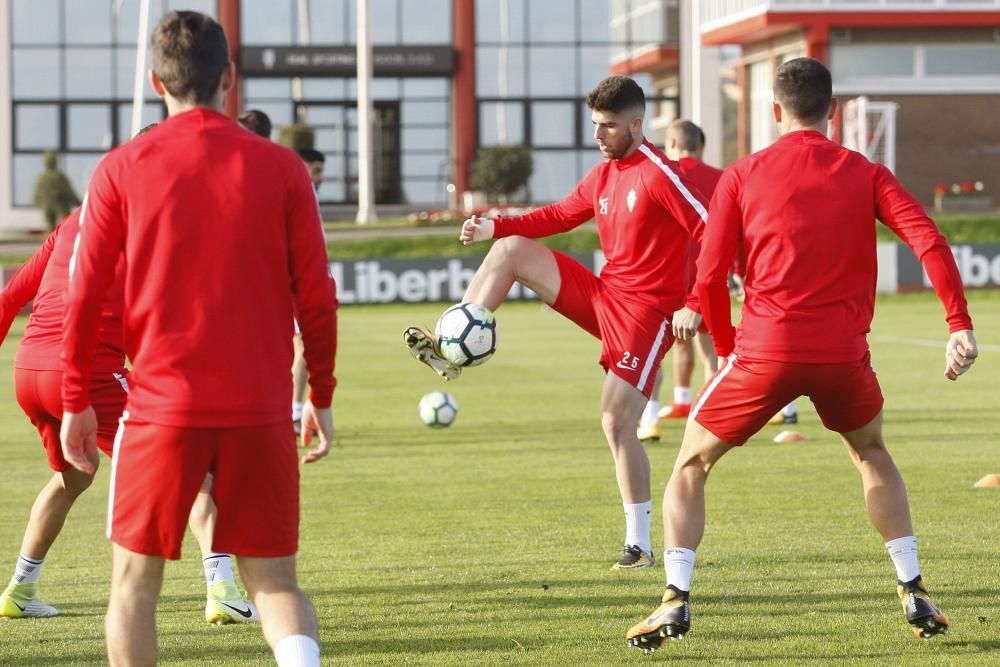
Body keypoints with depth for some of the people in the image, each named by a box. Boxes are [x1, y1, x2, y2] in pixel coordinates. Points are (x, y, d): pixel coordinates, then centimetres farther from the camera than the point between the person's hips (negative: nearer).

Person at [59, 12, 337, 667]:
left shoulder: (122, 169, 0)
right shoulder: (281, 167, 2)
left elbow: (83, 298, 1)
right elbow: (316, 296, 2)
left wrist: (76, 404, 11)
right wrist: (322, 397, 13)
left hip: (160, 410, -1)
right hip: (262, 413, 1)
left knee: (135, 580, 12)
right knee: (273, 582, 7)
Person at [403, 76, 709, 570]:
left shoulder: (659, 174, -16)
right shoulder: (602, 176, 10)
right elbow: (560, 216, 23)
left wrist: (694, 305, -24)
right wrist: (495, 227, 11)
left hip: (645, 314, -8)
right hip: (603, 295, 8)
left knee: (616, 424, -13)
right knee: (511, 251, 3)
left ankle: (639, 544, -3)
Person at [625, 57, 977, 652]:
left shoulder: (742, 177, 5)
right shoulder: (866, 174, 8)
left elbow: (709, 277, 1)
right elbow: (930, 242, -7)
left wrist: (726, 348, 16)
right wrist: (960, 325, -8)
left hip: (765, 350, -2)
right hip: (844, 352, 2)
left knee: (691, 466, 14)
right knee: (872, 453, 30)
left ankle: (676, 602, -4)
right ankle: (914, 593, 21)